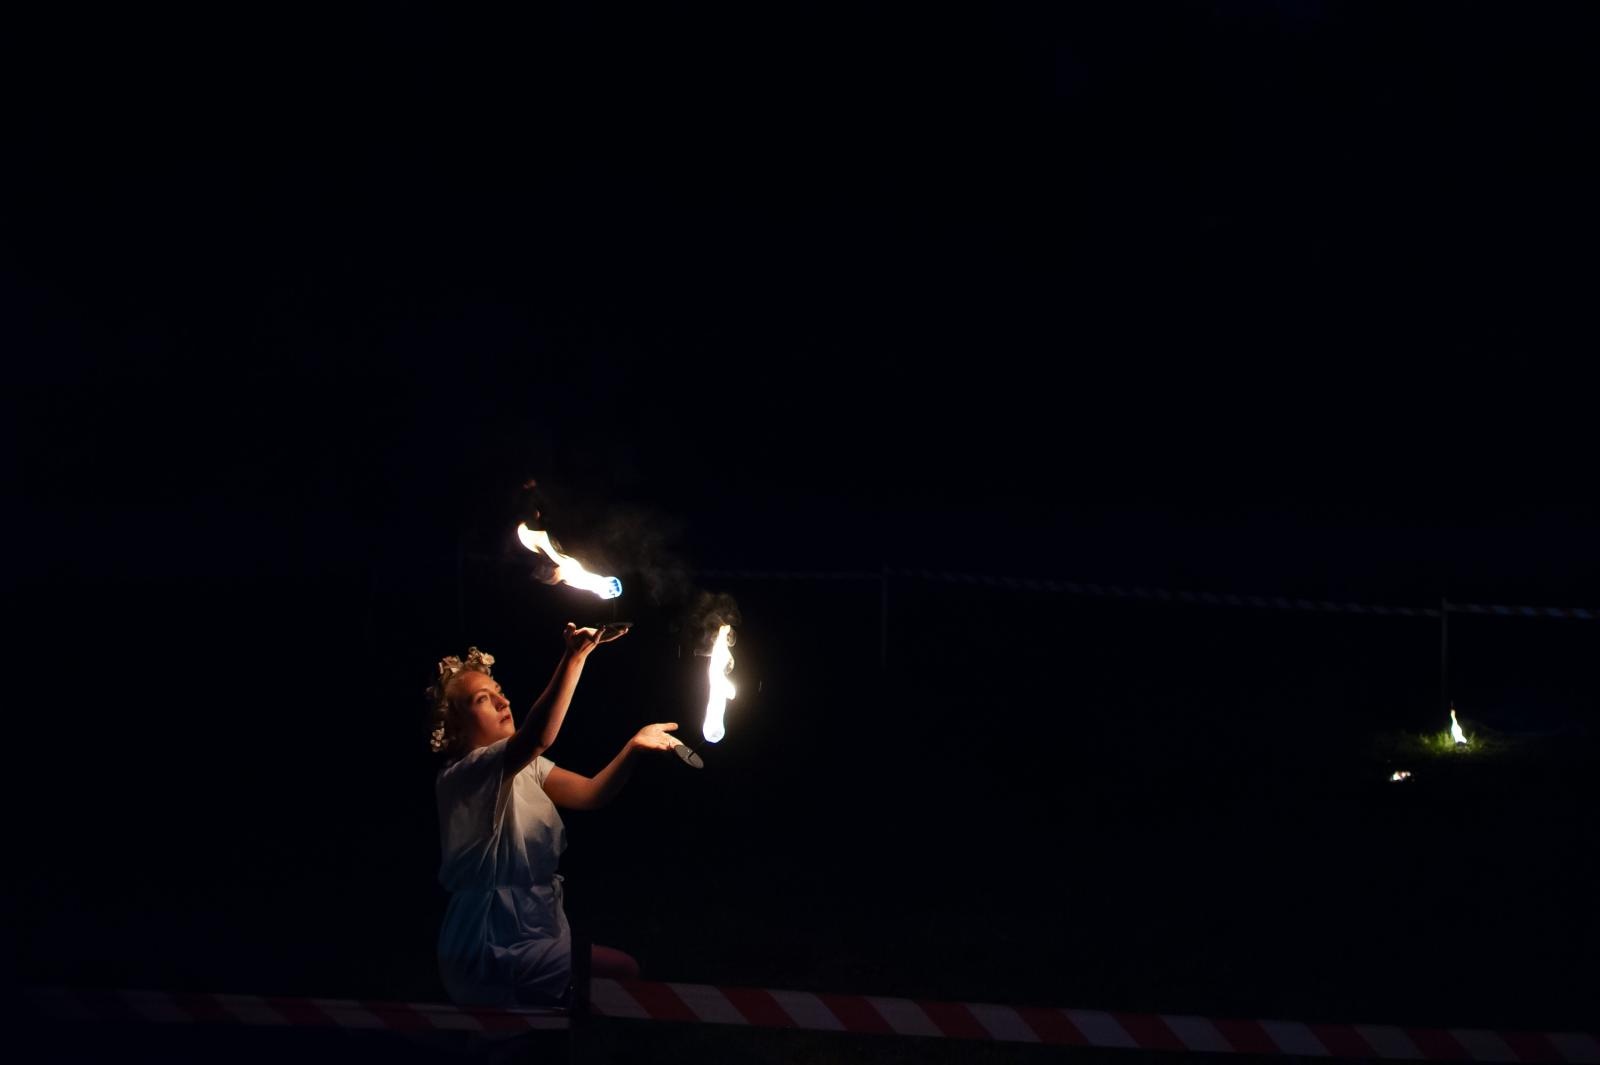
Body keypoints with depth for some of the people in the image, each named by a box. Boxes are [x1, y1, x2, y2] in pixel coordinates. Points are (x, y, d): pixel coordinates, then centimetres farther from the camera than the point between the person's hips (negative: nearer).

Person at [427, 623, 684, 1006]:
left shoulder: (524, 768, 14)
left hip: (535, 930, 10)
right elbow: (536, 738, -36)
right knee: (623, 973, -10)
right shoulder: (462, 776, -17)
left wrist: (634, 746, -13)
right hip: (493, 950, -10)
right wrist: (573, 659, -45)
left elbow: (592, 793, 4)